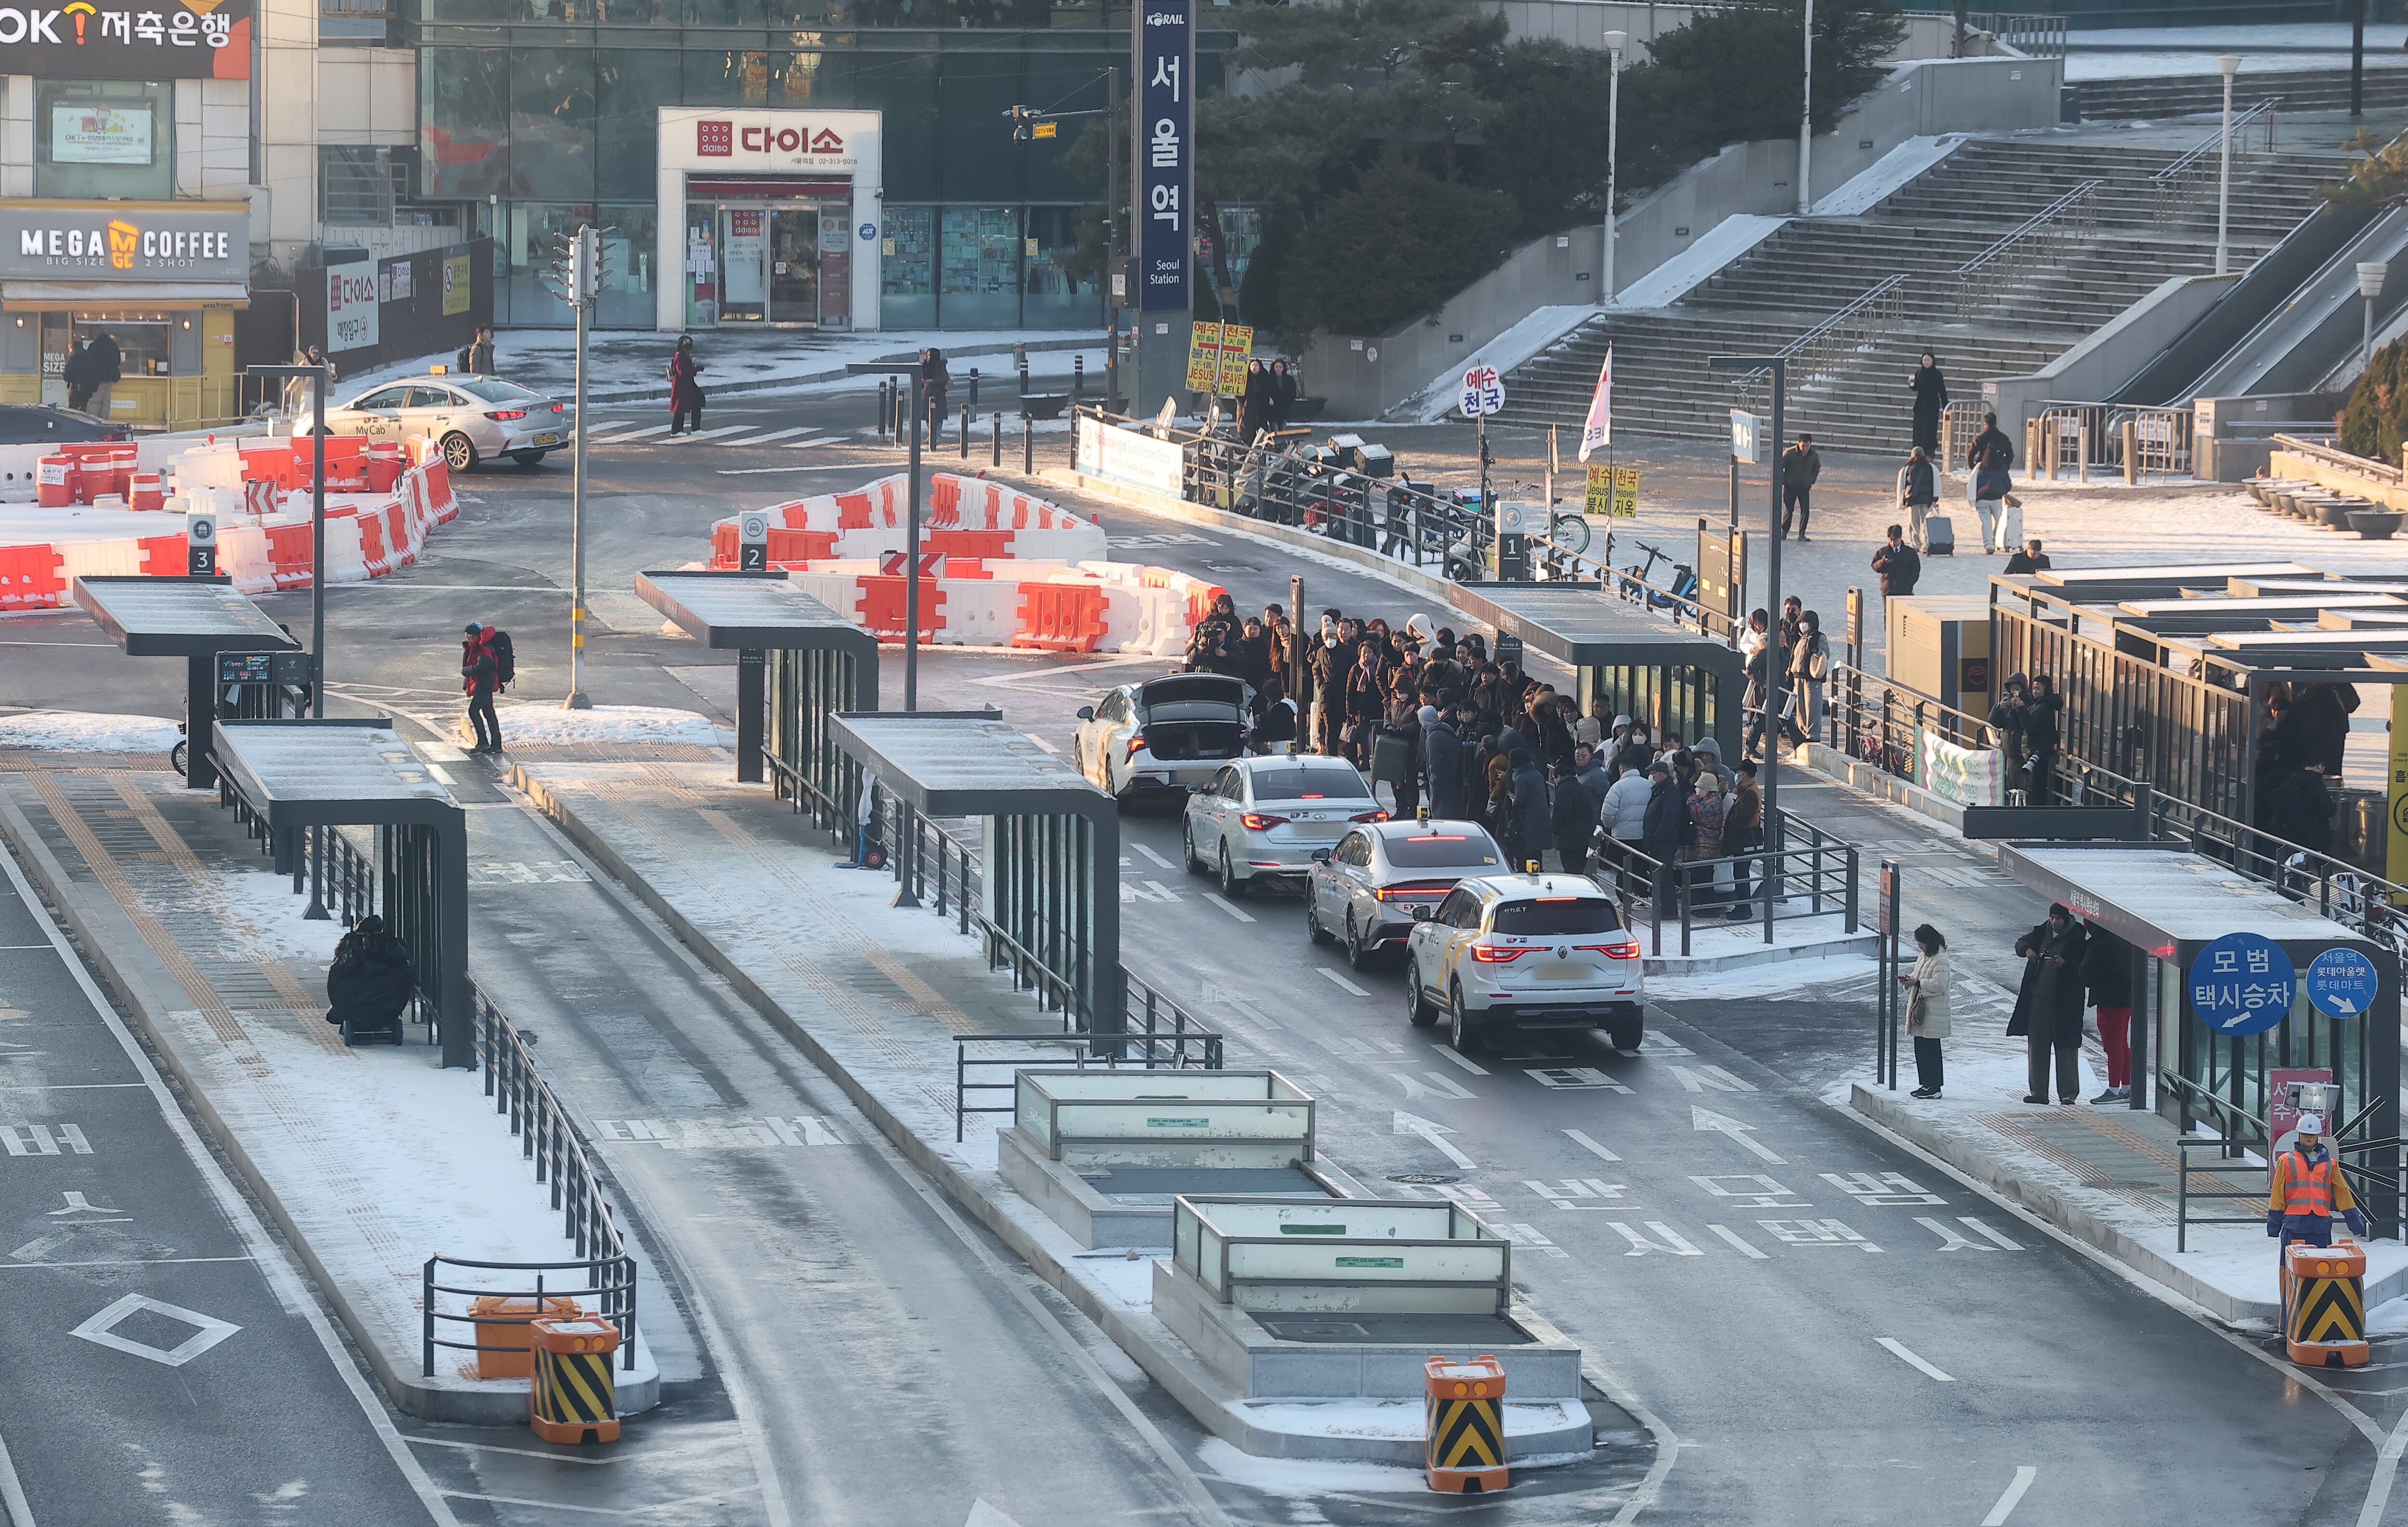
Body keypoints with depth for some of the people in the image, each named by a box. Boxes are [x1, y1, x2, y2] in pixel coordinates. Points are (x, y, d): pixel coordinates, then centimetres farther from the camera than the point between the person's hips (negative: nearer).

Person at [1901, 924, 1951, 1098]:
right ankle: (1925, 1085, 19)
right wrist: (1909, 979, 4)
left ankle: (1934, 1087, -2)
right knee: (1920, 1048, 12)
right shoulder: (1924, 956, 14)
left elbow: (1939, 985, -21)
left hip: (1933, 1012, -10)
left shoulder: (1941, 959, -15)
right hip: (1920, 1008, 10)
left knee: (1931, 1049, -6)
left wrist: (1917, 983, -20)